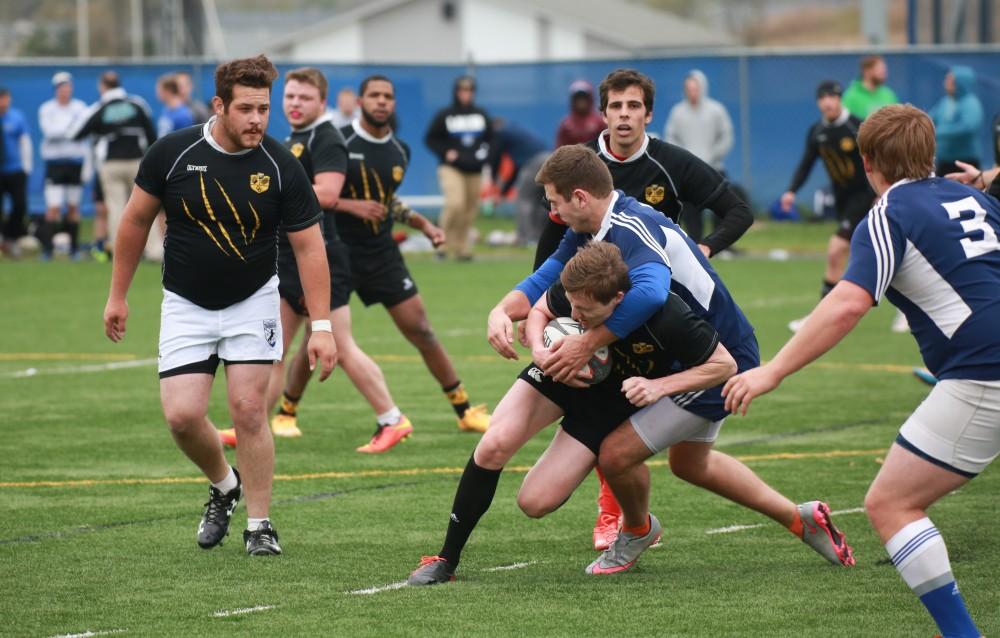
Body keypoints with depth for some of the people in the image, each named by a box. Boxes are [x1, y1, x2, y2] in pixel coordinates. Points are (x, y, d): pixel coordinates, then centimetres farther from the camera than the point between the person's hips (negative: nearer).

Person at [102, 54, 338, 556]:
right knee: (182, 415, -9)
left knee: (249, 409, -10)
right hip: (186, 304, 1)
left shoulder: (281, 167, -15)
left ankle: (259, 524, 4)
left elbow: (309, 246, -10)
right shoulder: (172, 153, -13)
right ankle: (223, 486, 22)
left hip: (252, 301, -1)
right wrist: (118, 295, 5)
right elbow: (136, 219, 1)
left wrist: (321, 326, -16)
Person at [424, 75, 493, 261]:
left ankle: (461, 247, 18)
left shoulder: (481, 115, 8)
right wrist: (445, 152, -11)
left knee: (470, 210, 4)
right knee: (455, 203, -23)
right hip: (451, 168, -4)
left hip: (474, 170, 4)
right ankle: (445, 242, -6)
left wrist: (485, 152, 1)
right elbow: (430, 139, 2)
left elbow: (491, 138, 19)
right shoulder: (445, 115, -3)